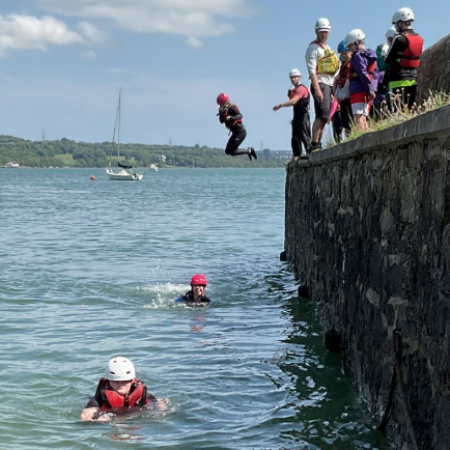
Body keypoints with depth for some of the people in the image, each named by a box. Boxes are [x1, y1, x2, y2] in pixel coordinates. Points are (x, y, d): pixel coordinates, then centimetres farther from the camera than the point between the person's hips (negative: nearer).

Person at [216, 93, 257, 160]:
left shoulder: (232, 108, -17)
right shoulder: (225, 110, 10)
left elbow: (240, 115, -32)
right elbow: (222, 121, 12)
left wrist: (231, 117, -50)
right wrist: (221, 113, -6)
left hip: (240, 132, -10)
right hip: (235, 132, 10)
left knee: (232, 152, -15)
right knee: (228, 151, 13)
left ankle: (249, 151, 0)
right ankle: (249, 150, 17)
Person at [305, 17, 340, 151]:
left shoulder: (328, 48, 23)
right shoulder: (313, 48, -2)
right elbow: (312, 70, -13)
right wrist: (317, 89, -24)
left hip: (329, 85, 8)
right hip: (320, 84, -8)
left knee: (324, 117, 4)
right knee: (322, 115, -19)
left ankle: (318, 145, 5)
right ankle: (314, 145, -22)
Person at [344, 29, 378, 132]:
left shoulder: (357, 56, -9)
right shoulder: (371, 56, 18)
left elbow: (362, 74, -17)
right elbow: (375, 75, 15)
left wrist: (369, 88, -14)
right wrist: (372, 89, 8)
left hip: (358, 91, -9)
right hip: (367, 92, 9)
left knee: (358, 117, -13)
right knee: (363, 118, 13)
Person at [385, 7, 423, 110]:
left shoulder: (399, 38, -13)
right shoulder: (419, 39, 8)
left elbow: (388, 60, -8)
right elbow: (415, 58, 13)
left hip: (398, 78, -7)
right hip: (413, 78, 7)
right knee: (411, 109, 12)